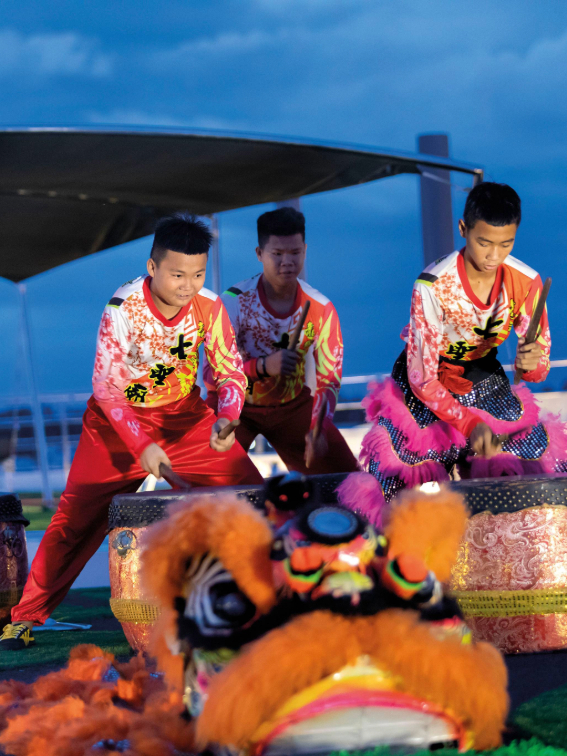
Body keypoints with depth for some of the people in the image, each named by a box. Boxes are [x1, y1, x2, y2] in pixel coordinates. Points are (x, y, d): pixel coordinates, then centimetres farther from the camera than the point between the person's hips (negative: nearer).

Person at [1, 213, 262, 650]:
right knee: (76, 517, -7)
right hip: (118, 419, -3)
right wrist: (141, 446, -33)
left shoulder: (208, 307, -15)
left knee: (253, 493, -7)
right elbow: (106, 388, -24)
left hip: (185, 416, 3)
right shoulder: (123, 310, -25)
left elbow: (231, 370, -9)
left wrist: (227, 418, -29)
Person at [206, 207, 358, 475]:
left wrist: (318, 428, -29)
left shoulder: (321, 309, -12)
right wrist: (263, 366, -42)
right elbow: (211, 376, -25)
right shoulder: (234, 303, -21)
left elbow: (329, 378, -11)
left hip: (294, 404, 3)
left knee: (347, 476, -6)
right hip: (236, 405, -3)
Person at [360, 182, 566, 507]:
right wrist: (470, 424, -36)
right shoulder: (434, 287, -29)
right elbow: (422, 378, -25)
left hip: (485, 380, 4)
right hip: (427, 386, -4)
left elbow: (539, 368, -9)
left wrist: (533, 363, -35)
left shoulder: (526, 282, -17)